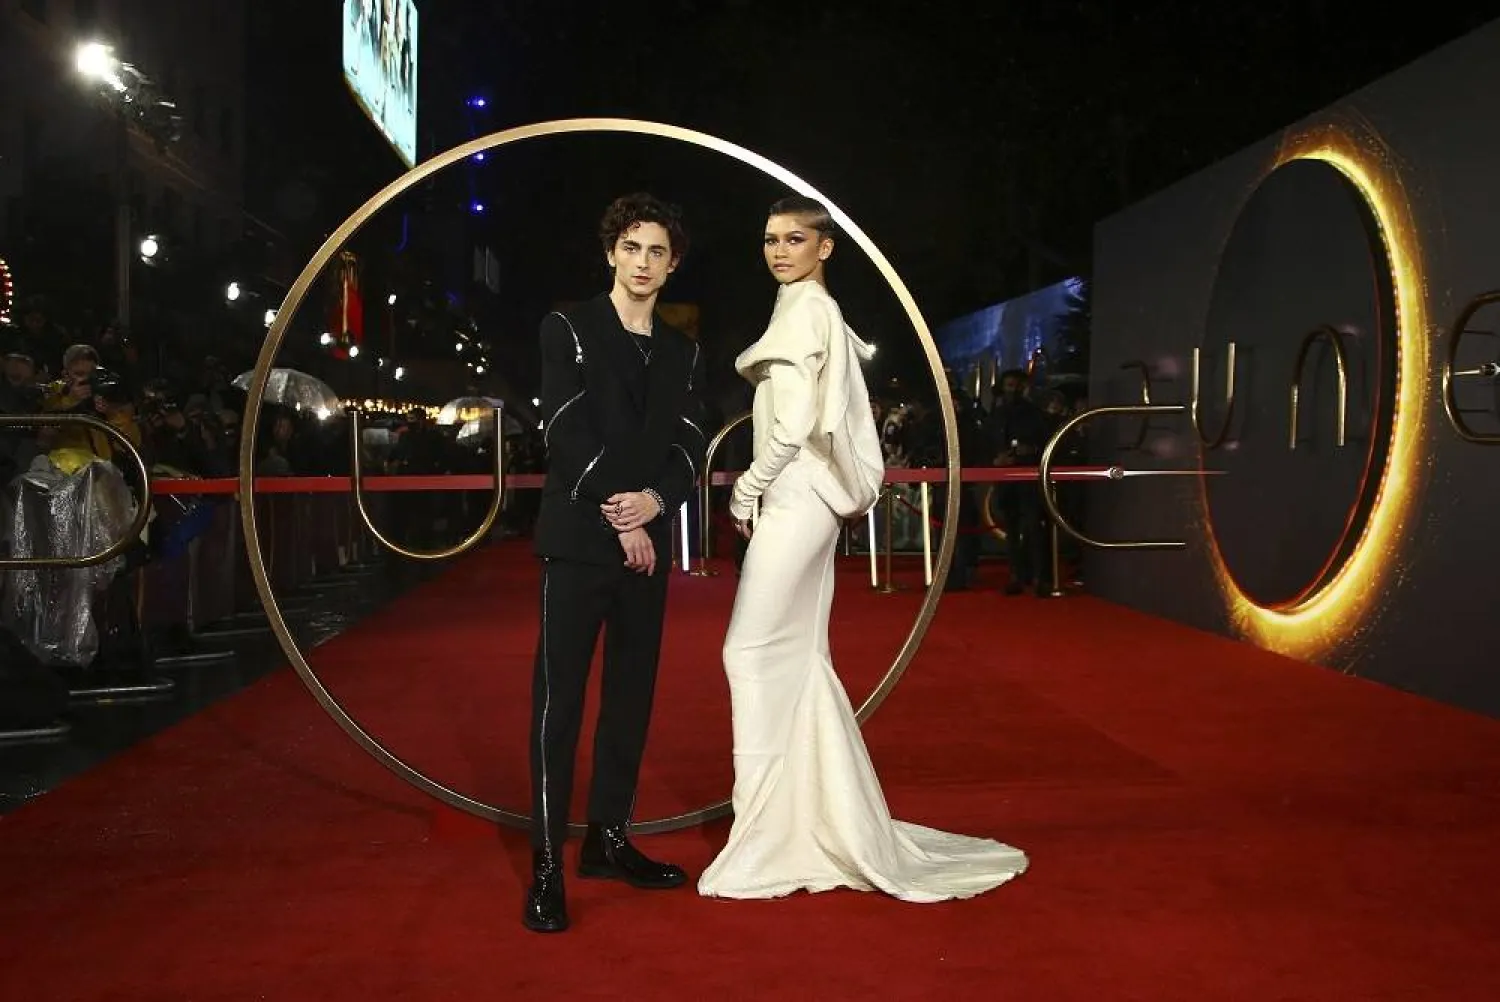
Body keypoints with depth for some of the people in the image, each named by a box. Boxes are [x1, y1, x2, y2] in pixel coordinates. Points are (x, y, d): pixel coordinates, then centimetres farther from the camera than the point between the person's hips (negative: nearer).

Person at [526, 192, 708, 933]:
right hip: (579, 540, -5)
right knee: (559, 700, -5)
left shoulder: (682, 353, 14)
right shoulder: (568, 330, 1)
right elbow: (567, 434, -8)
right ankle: (547, 865, 0)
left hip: (648, 544, 5)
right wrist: (618, 519, -13)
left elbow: (689, 446, 7)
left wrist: (656, 499, -13)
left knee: (631, 697, 9)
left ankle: (608, 839, 20)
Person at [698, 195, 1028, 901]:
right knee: (798, 659, 11)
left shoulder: (805, 310, -11)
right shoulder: (819, 312, 18)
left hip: (793, 500, -10)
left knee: (755, 651, -7)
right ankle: (832, 823, 18)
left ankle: (769, 840, 0)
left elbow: (793, 425, -19)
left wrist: (746, 494, -9)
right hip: (807, 500, 10)